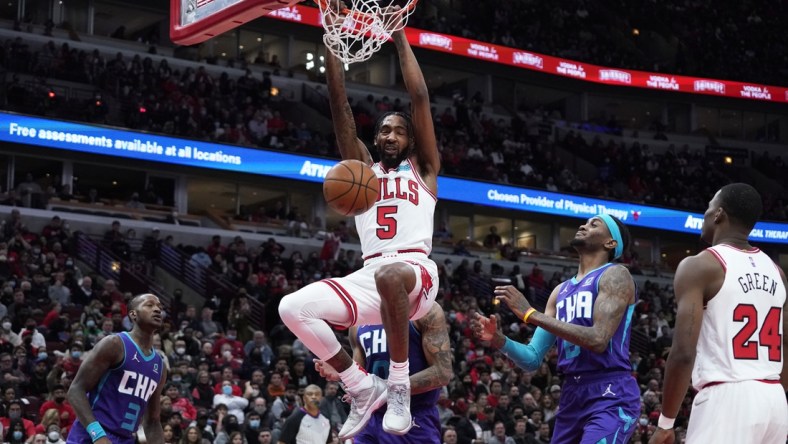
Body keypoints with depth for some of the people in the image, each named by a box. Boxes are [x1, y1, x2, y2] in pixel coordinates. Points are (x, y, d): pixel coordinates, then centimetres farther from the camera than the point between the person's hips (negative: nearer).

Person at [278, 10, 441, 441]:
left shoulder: (423, 169, 18)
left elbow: (420, 98, 9)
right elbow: (340, 106, 18)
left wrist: (399, 37, 9)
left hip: (416, 272, -4)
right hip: (368, 277, 4)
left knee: (390, 274, -41)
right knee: (293, 308, -17)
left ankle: (399, 384, -28)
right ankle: (362, 386, -1)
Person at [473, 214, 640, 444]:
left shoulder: (615, 275, -4)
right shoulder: (561, 291, 19)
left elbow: (598, 339, -19)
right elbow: (533, 359, 17)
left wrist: (530, 314, -17)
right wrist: (498, 339, -4)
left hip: (610, 395, -8)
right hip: (571, 394, 8)